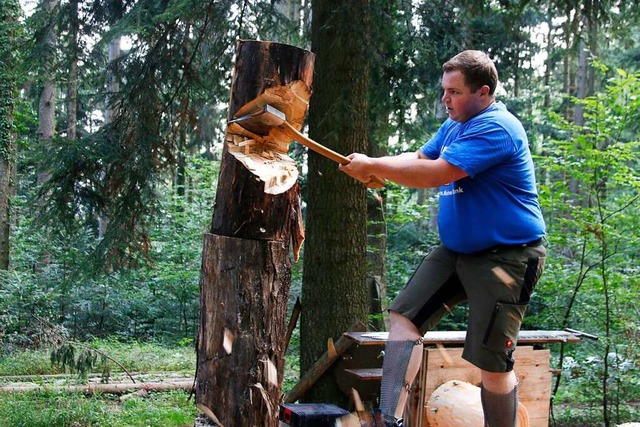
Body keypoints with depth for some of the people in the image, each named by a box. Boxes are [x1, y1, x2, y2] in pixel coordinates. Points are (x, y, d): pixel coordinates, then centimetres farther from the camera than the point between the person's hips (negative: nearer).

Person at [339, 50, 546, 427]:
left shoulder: (497, 129, -20)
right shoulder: (456, 124, 12)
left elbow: (436, 173, -27)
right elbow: (419, 158, 13)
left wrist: (373, 166, -18)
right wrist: (372, 166, -8)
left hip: (506, 257, -9)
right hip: (456, 250, 9)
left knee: (492, 361, -7)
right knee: (405, 315, -2)